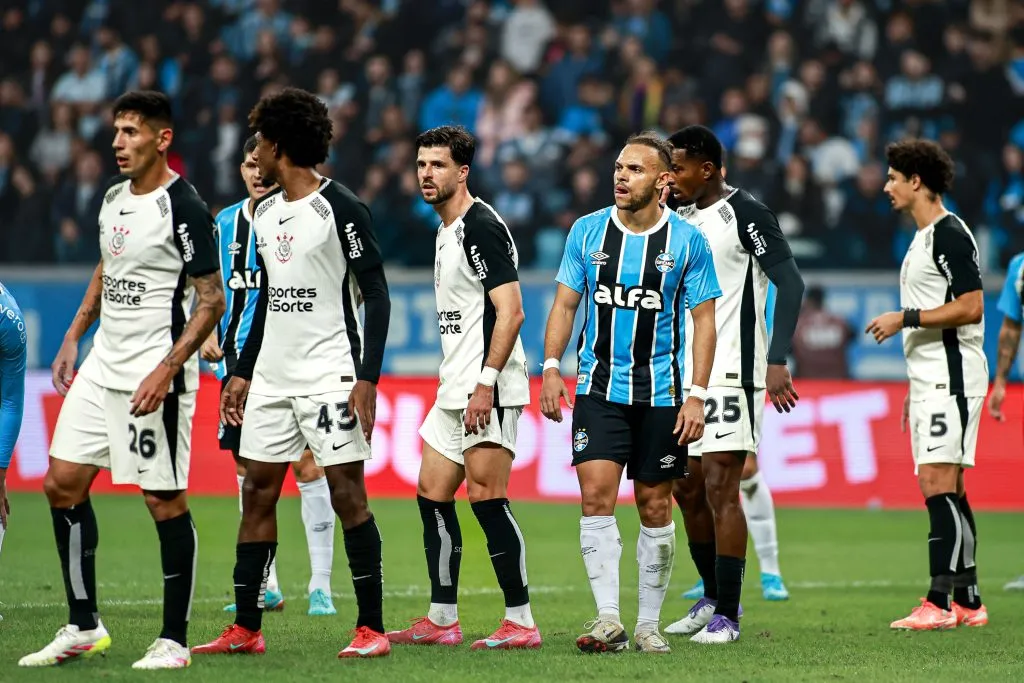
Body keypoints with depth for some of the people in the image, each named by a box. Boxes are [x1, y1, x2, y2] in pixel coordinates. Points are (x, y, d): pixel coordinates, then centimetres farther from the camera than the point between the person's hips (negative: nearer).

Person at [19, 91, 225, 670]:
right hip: (102, 365, 9)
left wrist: (167, 370, -22)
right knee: (63, 485, 6)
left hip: (155, 375, -9)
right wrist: (74, 336, 21)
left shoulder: (184, 208, -13)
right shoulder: (114, 198, 11)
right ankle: (84, 628, 15)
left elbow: (212, 300, -15)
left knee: (165, 501, -4)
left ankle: (174, 640, 4)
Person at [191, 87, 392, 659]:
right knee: (257, 492, 6)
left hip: (330, 376, -8)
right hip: (272, 376, 8)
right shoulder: (264, 213, 13)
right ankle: (246, 628, 10)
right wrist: (243, 372, 20)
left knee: (347, 494, -8)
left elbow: (377, 295, -12)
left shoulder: (341, 208, -10)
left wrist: (368, 379, -18)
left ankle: (372, 627, -2)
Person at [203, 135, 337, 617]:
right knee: (249, 471, 7)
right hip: (240, 361, 5)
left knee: (308, 468, -10)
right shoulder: (225, 224, 11)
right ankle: (266, 588, 15)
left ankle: (321, 587, -4)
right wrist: (208, 333, 5)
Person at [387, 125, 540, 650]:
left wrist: (486, 383, -23)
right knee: (432, 496, 10)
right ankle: (441, 621, 15)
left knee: (486, 498, -11)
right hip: (455, 390, 10)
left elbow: (510, 312, -19)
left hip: (488, 392, -10)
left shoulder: (481, 228, -13)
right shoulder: (446, 232, 18)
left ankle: (521, 622, -8)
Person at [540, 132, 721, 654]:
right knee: (596, 494, -13)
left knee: (654, 508, 4)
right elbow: (565, 303, 8)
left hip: (661, 393, -1)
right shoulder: (587, 231, 3)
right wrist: (551, 367, -5)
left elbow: (703, 318, -1)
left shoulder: (687, 241, -3)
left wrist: (696, 395, -8)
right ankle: (608, 620, -15)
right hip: (599, 389, 1)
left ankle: (648, 624, 14)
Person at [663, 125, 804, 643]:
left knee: (721, 487, -10)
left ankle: (726, 615, -7)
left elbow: (790, 283, -15)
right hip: (684, 374, 8)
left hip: (731, 372, -8)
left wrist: (777, 361, -23)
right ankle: (713, 597, 25)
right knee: (688, 489, 11)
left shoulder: (746, 215, -10)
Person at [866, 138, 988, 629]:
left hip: (952, 378, -10)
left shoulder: (949, 234, -11)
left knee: (938, 484, -14)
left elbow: (970, 308, -20)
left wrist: (904, 318, -16)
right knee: (945, 491, 9)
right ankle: (968, 602, 11)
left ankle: (939, 602, -18)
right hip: (929, 381, 10)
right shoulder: (922, 239, 19)